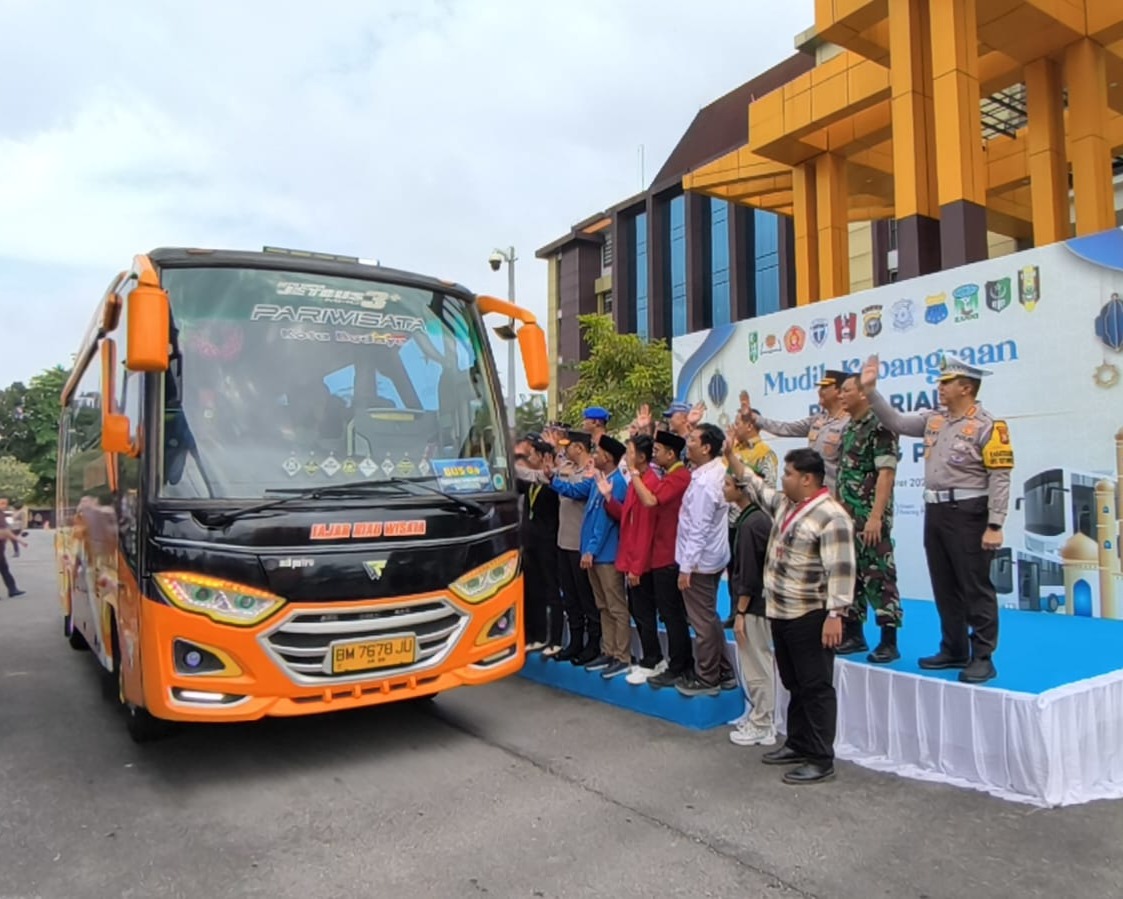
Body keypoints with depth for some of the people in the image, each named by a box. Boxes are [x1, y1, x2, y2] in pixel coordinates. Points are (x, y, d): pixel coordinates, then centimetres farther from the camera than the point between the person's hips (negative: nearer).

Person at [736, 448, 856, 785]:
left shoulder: (831, 517, -19)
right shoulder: (785, 503, 9)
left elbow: (840, 571, -23)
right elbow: (759, 489, 28)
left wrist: (835, 614, -26)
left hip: (809, 617, -9)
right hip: (781, 612, 9)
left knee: (815, 688, 0)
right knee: (794, 684, 18)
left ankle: (821, 760, 9)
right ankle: (798, 744, 30)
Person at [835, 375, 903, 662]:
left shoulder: (880, 427, -11)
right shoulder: (848, 429, 15)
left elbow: (886, 474, -18)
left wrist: (876, 516, -23)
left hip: (870, 518, -9)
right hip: (846, 517, 9)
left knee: (878, 576, -3)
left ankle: (889, 641, 4)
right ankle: (853, 634, 21)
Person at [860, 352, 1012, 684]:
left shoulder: (988, 426, -11)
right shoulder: (934, 419, 11)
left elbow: (1000, 478, -14)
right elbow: (896, 422, 15)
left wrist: (994, 526, -19)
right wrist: (871, 390, 8)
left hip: (968, 513, -8)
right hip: (935, 511, 8)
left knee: (976, 588, 0)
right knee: (945, 586, 14)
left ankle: (982, 657, 10)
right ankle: (954, 650, 25)